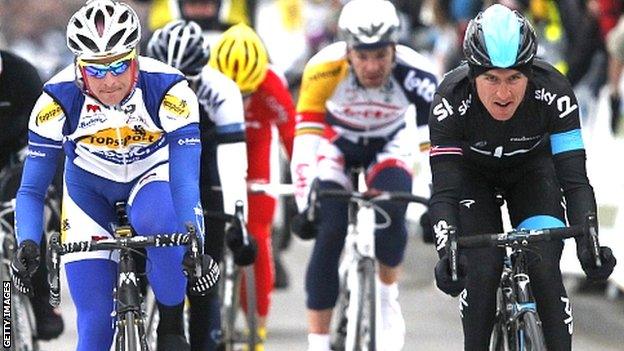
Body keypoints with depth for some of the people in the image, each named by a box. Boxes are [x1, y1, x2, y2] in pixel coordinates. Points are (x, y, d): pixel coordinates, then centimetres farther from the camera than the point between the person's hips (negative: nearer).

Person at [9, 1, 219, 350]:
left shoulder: (168, 88, -31)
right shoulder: (58, 98, -27)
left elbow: (186, 177, -36)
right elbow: (32, 189, -22)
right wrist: (28, 245, -41)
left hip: (152, 176, -1)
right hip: (90, 185, 1)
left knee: (158, 221, -38)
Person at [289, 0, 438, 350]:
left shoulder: (416, 75, -33)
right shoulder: (323, 70, -34)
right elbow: (304, 140, -34)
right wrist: (305, 202, -40)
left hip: (389, 145, 0)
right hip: (336, 143, 0)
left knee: (391, 212, -27)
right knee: (329, 235, -18)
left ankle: (389, 301, -2)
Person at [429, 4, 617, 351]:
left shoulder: (553, 92, -34)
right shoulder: (452, 99, -35)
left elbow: (574, 179, -33)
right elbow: (444, 191, -36)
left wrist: (588, 242, -49)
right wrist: (446, 250, -52)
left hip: (531, 169, 1)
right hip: (471, 175, 0)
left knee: (544, 268, -18)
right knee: (484, 268, -20)